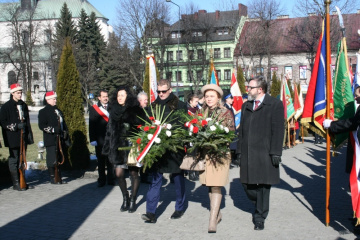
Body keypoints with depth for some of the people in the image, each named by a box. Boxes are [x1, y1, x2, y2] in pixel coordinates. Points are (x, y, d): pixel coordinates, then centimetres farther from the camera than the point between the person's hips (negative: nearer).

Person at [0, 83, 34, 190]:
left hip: (23, 137, 6)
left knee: (22, 160, 11)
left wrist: (29, 134, 10)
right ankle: (16, 183, 1)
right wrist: (15, 126, -17)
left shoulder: (23, 105, 14)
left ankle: (21, 181, 19)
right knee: (14, 160, -3)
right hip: (13, 138, -6)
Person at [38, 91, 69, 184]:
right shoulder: (43, 112, -4)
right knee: (52, 160, -5)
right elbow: (41, 126, -12)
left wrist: (66, 137, 14)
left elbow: (64, 124, 22)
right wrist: (53, 129, -20)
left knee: (59, 159, 11)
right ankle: (53, 179, 5)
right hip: (51, 141, -7)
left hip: (60, 140, 7)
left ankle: (58, 178, 19)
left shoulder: (58, 111, 19)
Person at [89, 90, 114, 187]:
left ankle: (110, 179, 15)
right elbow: (91, 125, 1)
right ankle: (101, 180, 14)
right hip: (100, 139, -1)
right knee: (101, 161, 5)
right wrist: (92, 139, -6)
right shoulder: (93, 109, 5)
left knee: (111, 161, 6)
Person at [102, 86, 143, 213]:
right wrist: (108, 147, 10)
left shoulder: (135, 110, -4)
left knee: (134, 173, 5)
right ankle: (125, 199, 20)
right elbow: (110, 130, 12)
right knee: (119, 173, 0)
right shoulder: (114, 110, 9)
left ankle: (133, 200, 20)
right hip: (118, 146, 4)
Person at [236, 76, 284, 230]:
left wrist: (275, 152, -12)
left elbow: (278, 130, -6)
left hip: (265, 154, -5)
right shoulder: (246, 106, 16)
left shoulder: (275, 104, -2)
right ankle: (260, 206, 33)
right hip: (247, 153, 5)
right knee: (246, 183, 6)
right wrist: (239, 150, 11)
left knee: (263, 185, 2)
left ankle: (259, 217, 15)